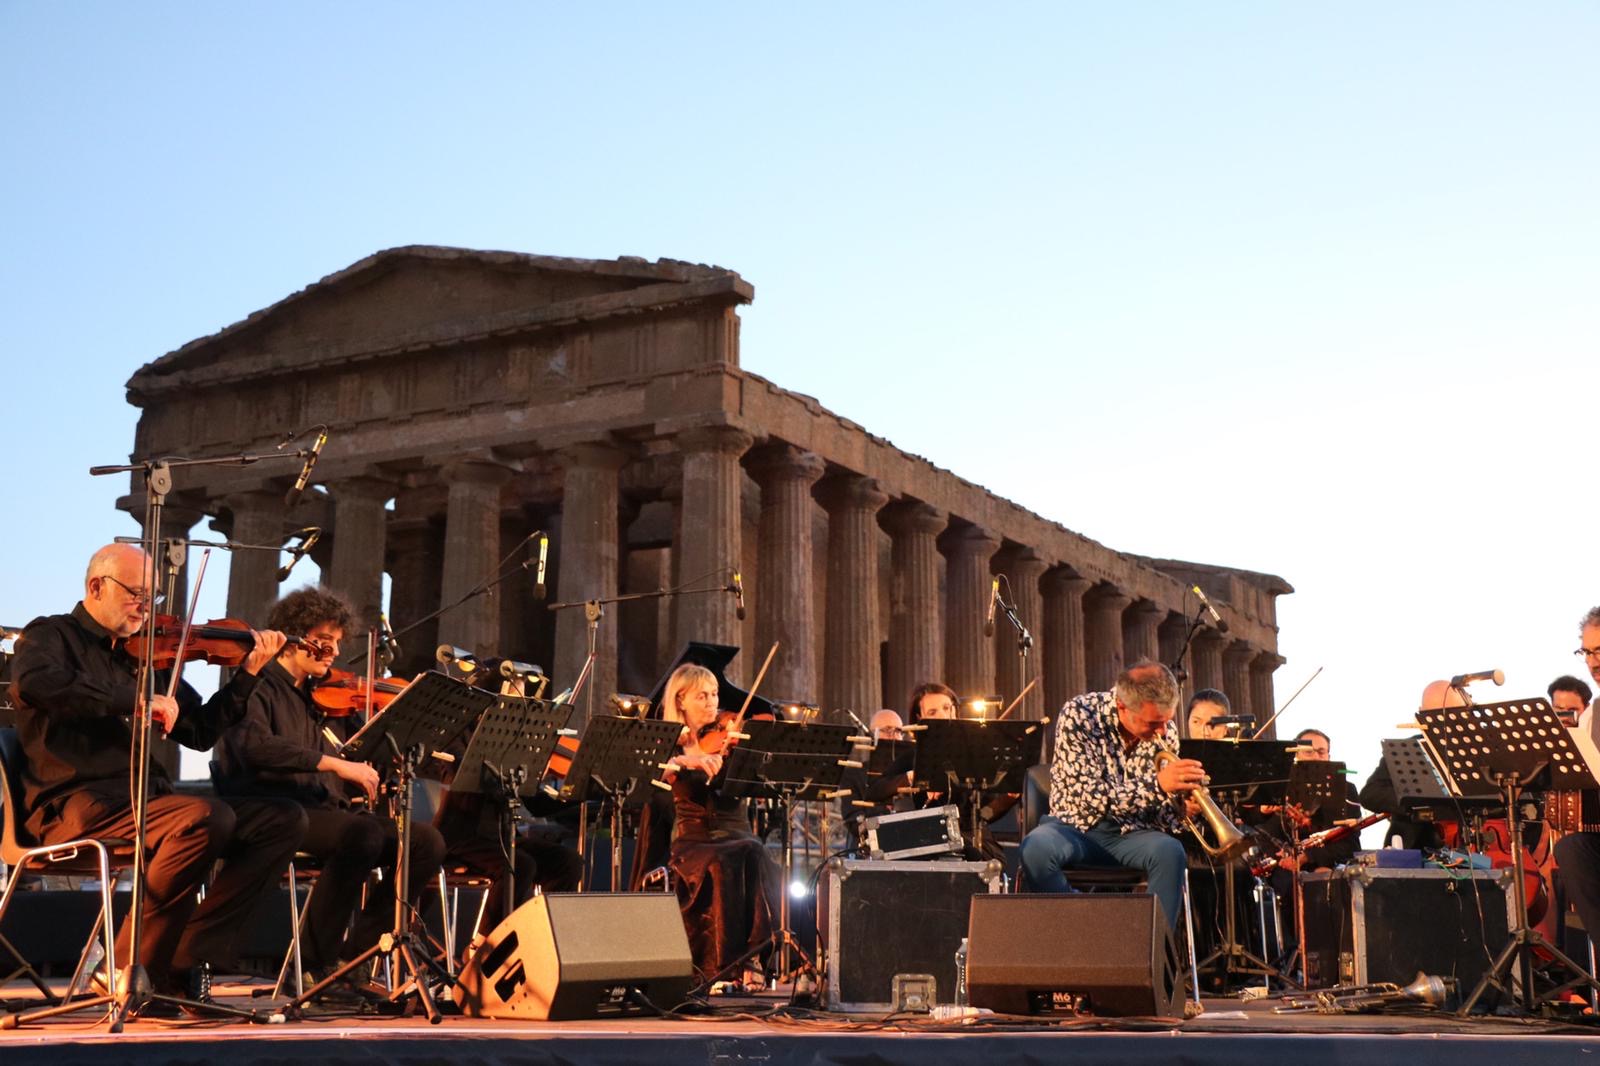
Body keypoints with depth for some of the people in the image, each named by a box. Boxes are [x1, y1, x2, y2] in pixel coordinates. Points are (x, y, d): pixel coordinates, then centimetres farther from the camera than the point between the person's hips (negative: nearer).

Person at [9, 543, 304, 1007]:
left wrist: (249, 672, 11)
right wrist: (135, 700, -23)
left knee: (283, 820, -7)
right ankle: (136, 972, -18)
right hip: (79, 804, -7)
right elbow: (36, 682, -21)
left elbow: (200, 731, 21)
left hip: (145, 800, 7)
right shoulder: (52, 635, 5)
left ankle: (186, 957, -14)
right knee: (207, 818, -32)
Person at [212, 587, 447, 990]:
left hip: (325, 809, 7)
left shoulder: (322, 699, 23)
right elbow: (253, 744, -22)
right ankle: (315, 964, -20)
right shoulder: (259, 688, 1)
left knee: (426, 841, -11)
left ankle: (357, 955, -5)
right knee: (363, 833, -34)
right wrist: (332, 762, -26)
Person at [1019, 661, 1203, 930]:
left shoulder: (1165, 731, -2)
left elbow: (1161, 817, 4)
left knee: (1170, 852, -31)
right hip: (1077, 826, -2)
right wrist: (1157, 785, -32)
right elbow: (1088, 797, -22)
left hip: (1131, 832, 2)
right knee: (1036, 849, -35)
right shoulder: (1079, 716, -16)